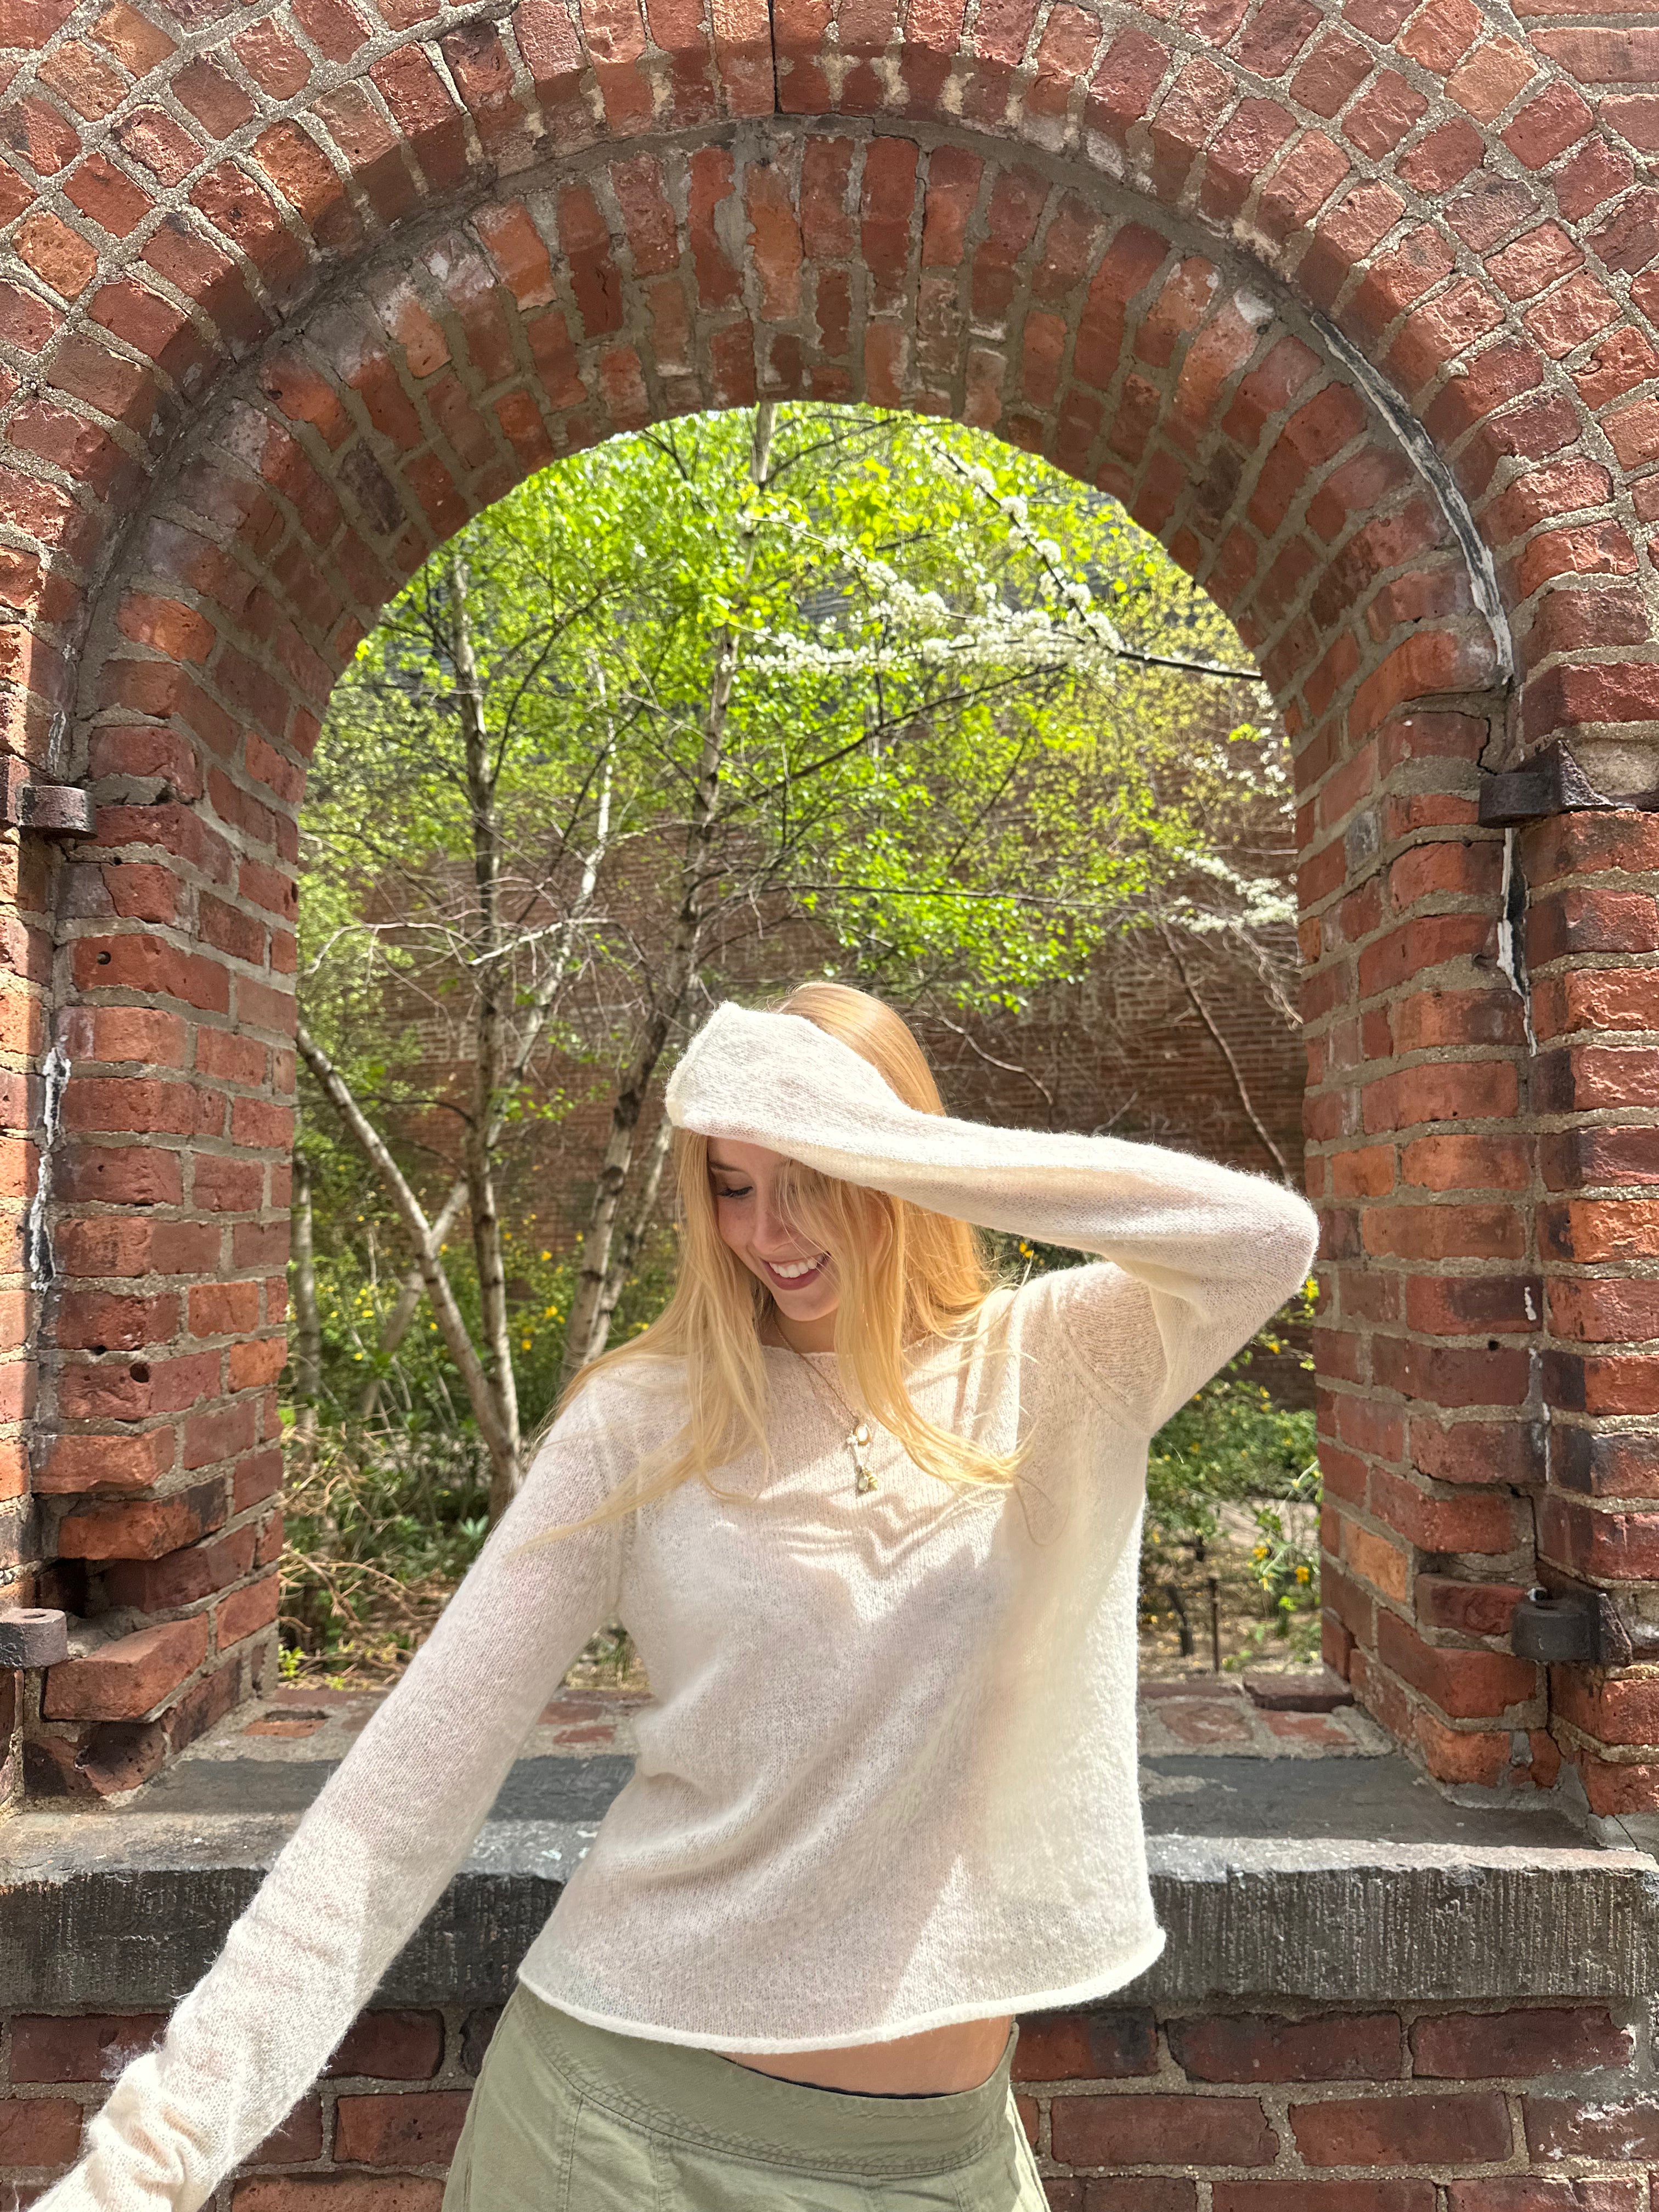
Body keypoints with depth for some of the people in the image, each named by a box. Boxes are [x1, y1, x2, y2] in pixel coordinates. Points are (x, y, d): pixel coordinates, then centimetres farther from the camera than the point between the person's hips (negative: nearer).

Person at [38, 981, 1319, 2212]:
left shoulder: (1048, 1371, -7)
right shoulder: (644, 1421, -8)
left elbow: (1270, 1237, -26)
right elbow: (407, 1788, -9)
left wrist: (877, 1141, -27)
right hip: (629, 2100, 0)